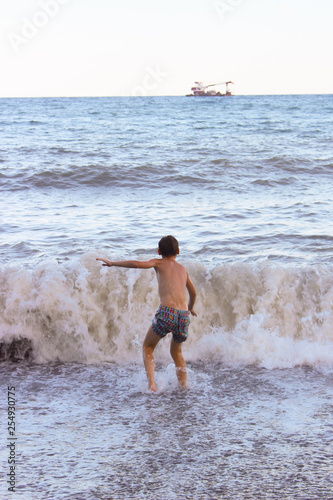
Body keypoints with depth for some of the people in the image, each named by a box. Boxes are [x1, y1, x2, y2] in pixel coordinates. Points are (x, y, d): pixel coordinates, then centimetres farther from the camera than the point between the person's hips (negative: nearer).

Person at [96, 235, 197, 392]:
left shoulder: (159, 263, 12)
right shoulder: (183, 269, 25)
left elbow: (137, 264, -6)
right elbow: (193, 293, 38)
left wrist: (112, 263, 3)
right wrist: (191, 308, 58)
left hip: (166, 313, -4)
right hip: (184, 315, 4)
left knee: (147, 347, 15)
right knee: (176, 352, 29)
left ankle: (152, 384, -3)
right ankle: (184, 386, 21)